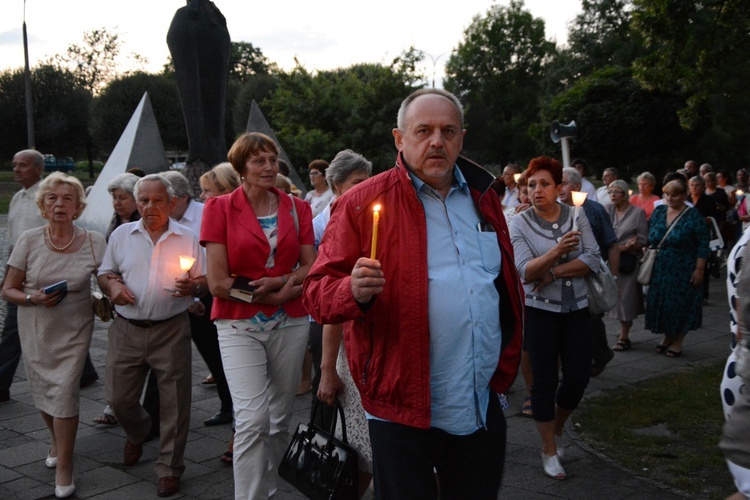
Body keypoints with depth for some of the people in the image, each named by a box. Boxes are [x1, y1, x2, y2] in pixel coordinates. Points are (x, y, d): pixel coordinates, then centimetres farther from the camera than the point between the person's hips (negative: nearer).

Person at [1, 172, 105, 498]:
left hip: (74, 332, -2)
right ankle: (58, 441, 44)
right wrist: (33, 298, -20)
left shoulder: (94, 242, -9)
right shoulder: (29, 241, -7)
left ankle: (64, 466, 8)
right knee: (42, 392, 14)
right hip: (35, 331, 2)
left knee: (65, 393, -8)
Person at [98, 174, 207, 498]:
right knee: (118, 397, 7)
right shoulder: (121, 235, 9)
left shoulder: (188, 239, 3)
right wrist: (112, 287, -8)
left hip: (171, 331, -2)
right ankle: (137, 433, 42)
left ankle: (169, 468, 16)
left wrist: (193, 286, -17)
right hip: (127, 330, 2)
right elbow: (104, 273, 14)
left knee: (174, 403, 1)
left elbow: (205, 281, 5)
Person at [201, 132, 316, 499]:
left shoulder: (297, 208, 7)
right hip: (240, 324, -3)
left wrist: (277, 283, -14)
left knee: (280, 420, 10)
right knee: (253, 419, -15)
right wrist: (285, 289, -7)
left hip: (290, 324, 3)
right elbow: (218, 282, -8)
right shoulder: (220, 208, -2)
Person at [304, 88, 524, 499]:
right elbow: (318, 292, -9)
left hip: (484, 408, 5)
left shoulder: (483, 199, 10)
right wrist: (354, 292, -30)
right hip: (403, 410, -5)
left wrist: (505, 368, 16)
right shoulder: (363, 203, -7)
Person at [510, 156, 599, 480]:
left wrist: (552, 273, -18)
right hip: (540, 311, -2)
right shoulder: (520, 223, -7)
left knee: (579, 376, 6)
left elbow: (592, 260, -9)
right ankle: (549, 451, 19)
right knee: (544, 380, 4)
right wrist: (558, 250, -34)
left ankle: (555, 427, 35)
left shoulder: (576, 216, 0)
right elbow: (526, 271, -17)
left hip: (577, 308, 3)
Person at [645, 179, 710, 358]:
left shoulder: (693, 216, -9)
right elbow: (650, 238, 14)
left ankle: (677, 342, 16)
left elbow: (703, 244, -10)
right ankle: (667, 336, 26)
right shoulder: (659, 211, 5)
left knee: (681, 304, 3)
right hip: (660, 269, 5)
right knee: (662, 303, 8)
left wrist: (699, 269, -13)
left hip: (682, 272, -4)